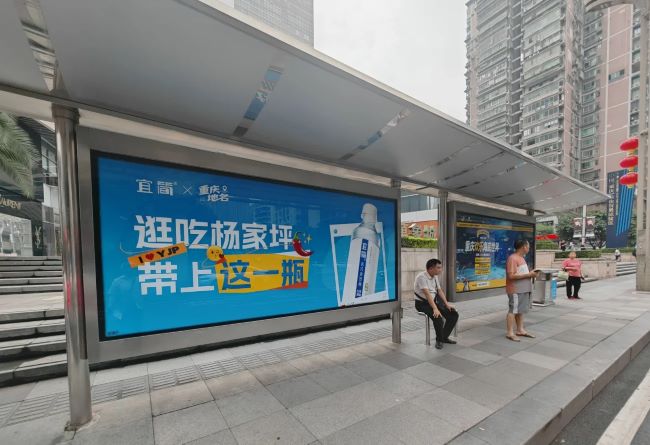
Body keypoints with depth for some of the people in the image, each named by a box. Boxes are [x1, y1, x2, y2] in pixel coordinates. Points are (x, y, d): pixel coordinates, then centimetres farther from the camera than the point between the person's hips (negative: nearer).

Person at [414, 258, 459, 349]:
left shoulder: (435, 277, 6)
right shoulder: (421, 277, -21)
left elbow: (440, 291, 10)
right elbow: (427, 293, -30)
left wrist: (447, 304, -1)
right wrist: (435, 308, -36)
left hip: (434, 301, 8)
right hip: (422, 303, -8)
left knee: (454, 315, -3)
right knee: (438, 317, -30)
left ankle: (444, 337, 13)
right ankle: (439, 340, -3)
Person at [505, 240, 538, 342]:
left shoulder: (521, 258, 15)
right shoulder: (512, 258, -17)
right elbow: (511, 276, -24)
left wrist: (531, 274, 7)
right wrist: (528, 275, -19)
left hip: (524, 290, 10)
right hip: (516, 290, -10)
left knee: (521, 310, 16)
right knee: (513, 310, -4)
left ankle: (520, 330, 27)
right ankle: (510, 333, 3)